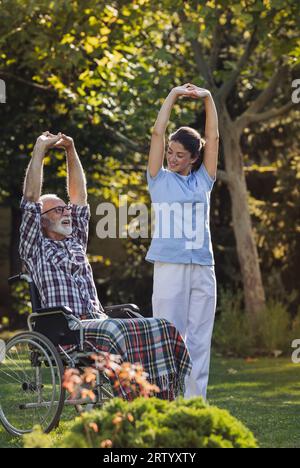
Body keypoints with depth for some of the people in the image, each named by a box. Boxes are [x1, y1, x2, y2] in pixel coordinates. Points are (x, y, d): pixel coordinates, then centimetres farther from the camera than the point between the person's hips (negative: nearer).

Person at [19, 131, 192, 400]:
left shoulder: (76, 244, 30)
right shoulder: (35, 248, 12)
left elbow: (79, 196, 30)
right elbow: (30, 199, 3)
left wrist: (71, 152, 25)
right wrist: (39, 151, 5)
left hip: (97, 322, 7)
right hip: (66, 329, -7)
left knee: (162, 331, -19)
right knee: (117, 333, -38)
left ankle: (162, 402, -29)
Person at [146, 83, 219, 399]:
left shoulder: (202, 181, 13)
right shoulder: (160, 180, 7)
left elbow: (213, 137, 12)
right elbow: (158, 133, 2)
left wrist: (208, 99, 7)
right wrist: (173, 96, 5)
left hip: (202, 269, 3)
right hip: (169, 265, -3)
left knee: (199, 341, 3)